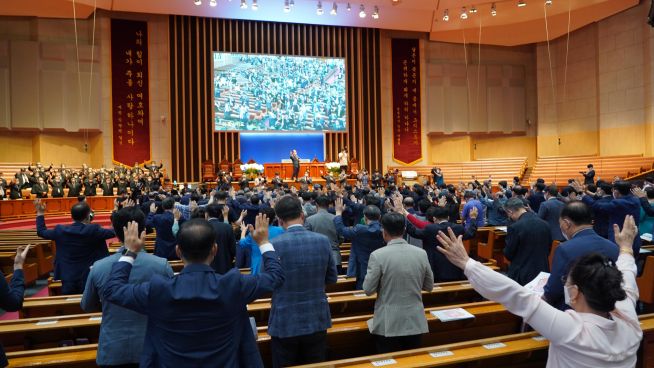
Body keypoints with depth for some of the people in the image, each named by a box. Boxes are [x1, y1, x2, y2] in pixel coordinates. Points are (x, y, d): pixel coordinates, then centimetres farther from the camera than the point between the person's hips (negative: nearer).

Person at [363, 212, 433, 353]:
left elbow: (368, 290, -9)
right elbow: (429, 286, 7)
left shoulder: (378, 255, -15)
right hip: (415, 323, 3)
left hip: (388, 325, -3)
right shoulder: (421, 253, -4)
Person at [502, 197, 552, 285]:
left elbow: (508, 254, -9)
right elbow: (548, 249, 11)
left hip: (521, 276, -6)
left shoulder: (515, 227, -19)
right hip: (542, 273, 6)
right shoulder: (545, 224, 0)